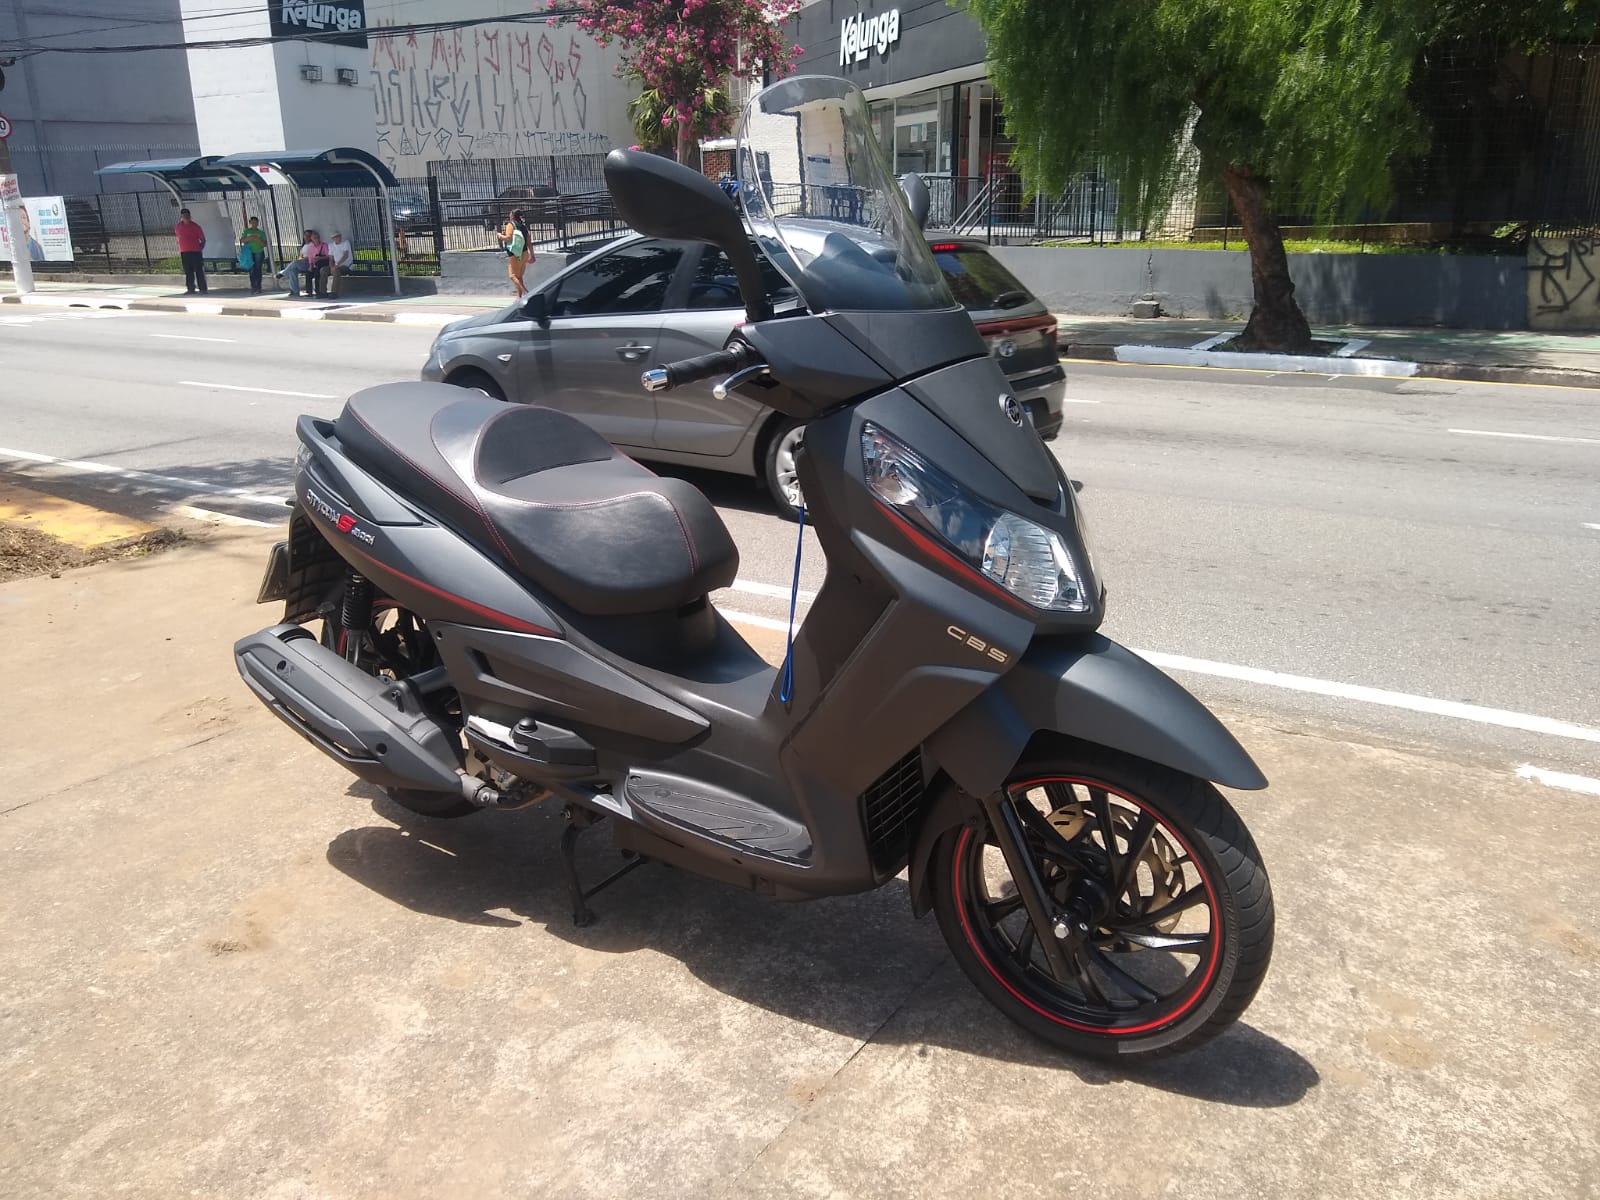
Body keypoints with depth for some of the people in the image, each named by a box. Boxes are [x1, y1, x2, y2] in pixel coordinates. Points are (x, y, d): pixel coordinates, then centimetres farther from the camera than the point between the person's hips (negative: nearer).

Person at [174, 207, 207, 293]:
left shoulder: (195, 227, -2)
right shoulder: (177, 227, 8)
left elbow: (203, 239, 4)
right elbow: (178, 238, 21)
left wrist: (200, 248, -5)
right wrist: (179, 250, 17)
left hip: (196, 252, -3)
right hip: (184, 253, 3)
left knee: (199, 271, -6)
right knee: (188, 272, 6)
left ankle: (202, 289, -4)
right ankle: (190, 289, 12)